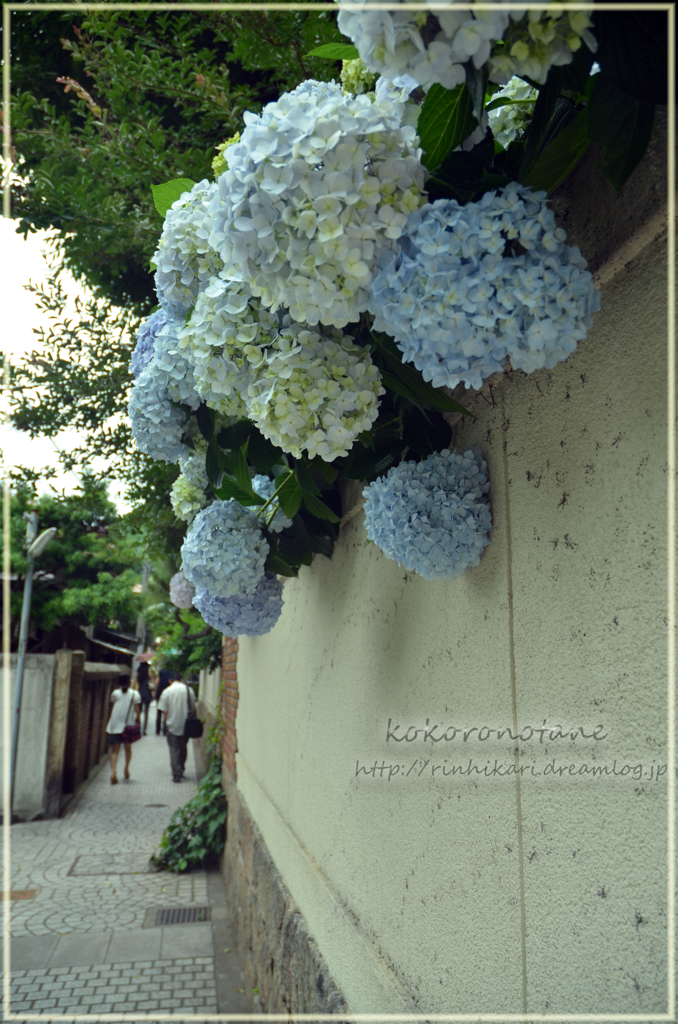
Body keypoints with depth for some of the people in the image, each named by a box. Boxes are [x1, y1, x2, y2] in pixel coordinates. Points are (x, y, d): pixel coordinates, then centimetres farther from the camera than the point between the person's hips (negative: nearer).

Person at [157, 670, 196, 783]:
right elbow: (193, 708, 4)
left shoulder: (167, 691, -4)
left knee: (174, 749, 4)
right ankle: (181, 770, 28)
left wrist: (166, 723, 8)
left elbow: (164, 710, -3)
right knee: (183, 748, 18)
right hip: (185, 725, 2)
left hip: (172, 724, -2)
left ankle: (176, 774, -1)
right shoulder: (188, 690, -1)